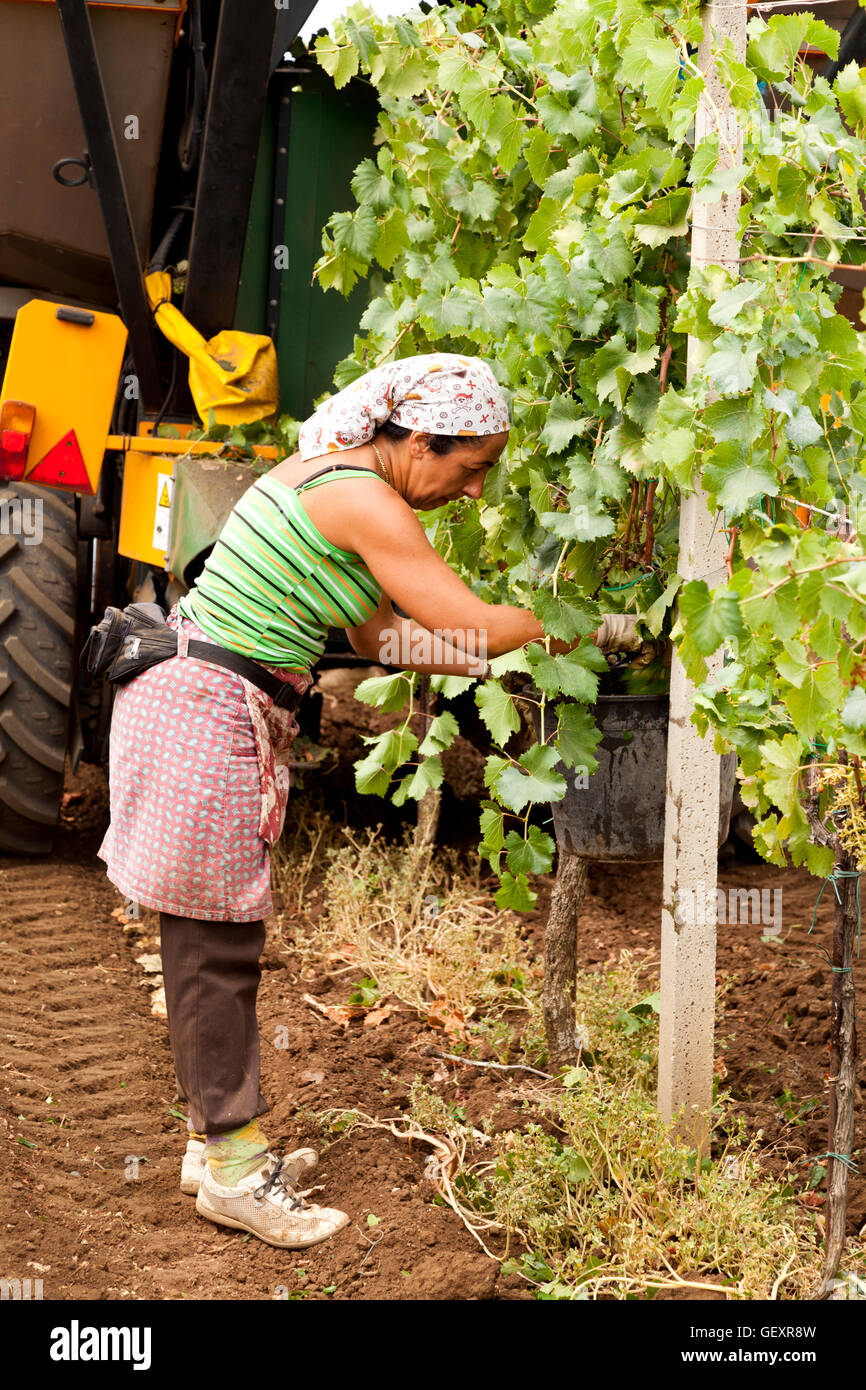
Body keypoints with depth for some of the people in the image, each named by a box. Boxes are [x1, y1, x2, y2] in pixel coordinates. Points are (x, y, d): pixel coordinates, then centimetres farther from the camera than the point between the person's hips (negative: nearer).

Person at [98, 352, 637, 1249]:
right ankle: (233, 1169, 7)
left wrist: (519, 661, 11)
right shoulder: (363, 502, -18)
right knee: (215, 947, -2)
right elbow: (472, 626, -19)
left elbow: (380, 636, 15)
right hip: (206, 716, -10)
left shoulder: (330, 474, 12)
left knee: (211, 941, 15)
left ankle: (219, 1140, 24)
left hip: (189, 700, 10)